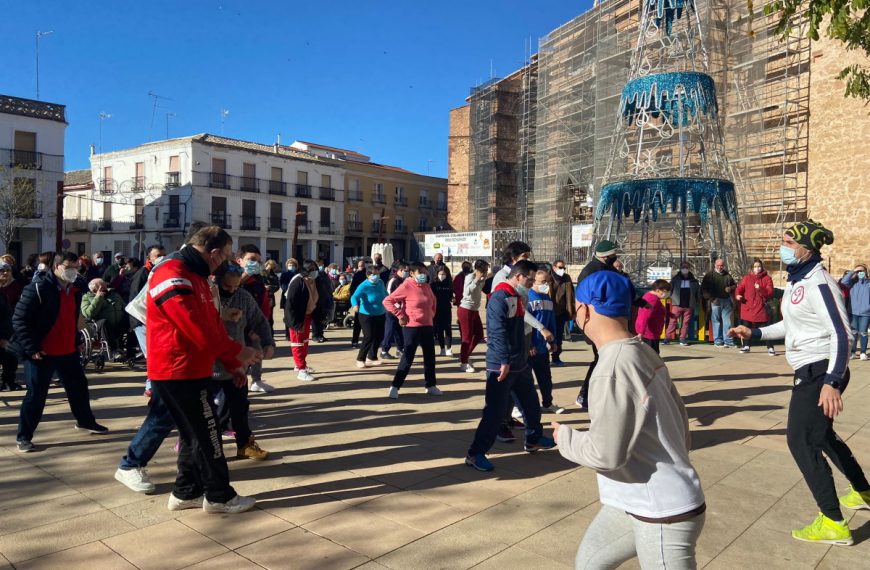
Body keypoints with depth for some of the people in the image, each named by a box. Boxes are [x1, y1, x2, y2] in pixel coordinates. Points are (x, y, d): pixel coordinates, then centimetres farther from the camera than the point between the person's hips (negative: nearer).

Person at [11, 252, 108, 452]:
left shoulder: (75, 290, 8)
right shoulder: (38, 288, -15)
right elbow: (20, 320, -16)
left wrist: (77, 341, 17)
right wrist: (31, 349, -18)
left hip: (68, 351, 7)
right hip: (43, 353, -7)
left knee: (79, 386, 17)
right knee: (36, 395, 1)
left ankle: (85, 421, 36)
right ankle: (24, 437, 14)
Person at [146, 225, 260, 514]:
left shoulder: (195, 275, 14)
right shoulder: (173, 277, -20)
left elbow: (213, 324, 15)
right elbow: (198, 330, -26)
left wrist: (231, 364, 11)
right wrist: (237, 352, -16)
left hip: (189, 369, 10)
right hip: (178, 372, -10)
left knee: (195, 433, 16)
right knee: (206, 433, 0)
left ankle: (186, 492, 28)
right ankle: (219, 496, 13)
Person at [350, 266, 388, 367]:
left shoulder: (380, 283, -3)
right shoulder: (364, 286, -20)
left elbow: (385, 294, 15)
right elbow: (354, 296, -33)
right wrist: (355, 305, -52)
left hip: (380, 315, 7)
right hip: (367, 315, -6)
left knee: (379, 336, 12)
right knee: (369, 337, -14)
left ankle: (371, 358, 30)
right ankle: (360, 359, 2)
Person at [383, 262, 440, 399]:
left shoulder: (426, 287, 9)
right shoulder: (406, 286, -12)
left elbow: (433, 300, 29)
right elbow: (387, 301, -14)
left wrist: (432, 314, 16)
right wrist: (400, 315, -14)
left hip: (428, 326, 7)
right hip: (412, 327, -7)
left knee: (430, 357, 13)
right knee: (408, 358, -5)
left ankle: (431, 386, 26)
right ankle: (395, 387, 5)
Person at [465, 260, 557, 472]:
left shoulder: (516, 296, 14)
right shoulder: (500, 297, -18)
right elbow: (498, 332, -25)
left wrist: (526, 349, 22)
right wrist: (504, 361, -27)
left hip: (520, 363, 10)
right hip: (501, 365, -10)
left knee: (531, 402, 20)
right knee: (495, 411, -7)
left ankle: (533, 439, 39)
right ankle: (475, 454, 2)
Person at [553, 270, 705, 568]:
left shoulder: (613, 371, -28)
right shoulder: (644, 353, 0)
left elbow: (606, 454, -27)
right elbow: (678, 416, 9)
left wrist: (564, 437, -9)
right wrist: (676, 464, 21)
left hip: (663, 515, -9)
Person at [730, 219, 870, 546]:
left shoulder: (818, 283, -19)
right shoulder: (795, 281, 10)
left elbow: (841, 334, -24)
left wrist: (831, 382, -30)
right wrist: (753, 333, 15)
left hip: (822, 372, -10)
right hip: (810, 371, 10)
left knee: (801, 441, -6)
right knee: (821, 435, 24)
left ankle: (833, 524, 3)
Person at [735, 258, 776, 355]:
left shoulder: (767, 278, 1)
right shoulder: (747, 278, 7)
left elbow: (770, 292, -8)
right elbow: (740, 288, 2)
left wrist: (760, 289, -25)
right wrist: (737, 295, -19)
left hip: (761, 308, -2)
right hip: (747, 308, 3)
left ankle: (770, 348, 7)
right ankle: (746, 346, 24)